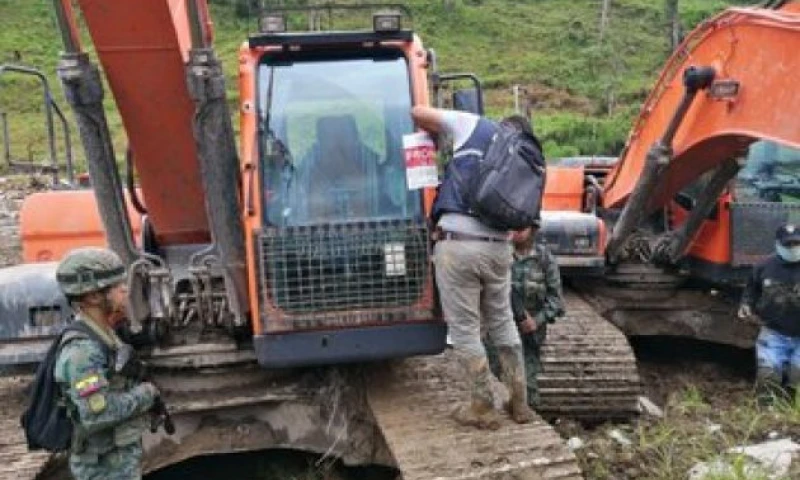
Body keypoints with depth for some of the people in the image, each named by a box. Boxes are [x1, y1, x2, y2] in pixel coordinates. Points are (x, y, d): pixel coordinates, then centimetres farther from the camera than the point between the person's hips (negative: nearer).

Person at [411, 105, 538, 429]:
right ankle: (520, 402, 29)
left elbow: (418, 113, 5)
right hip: (498, 248, 5)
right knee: (503, 324, 21)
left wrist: (437, 137, 22)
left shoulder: (473, 125, 7)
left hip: (458, 244, -5)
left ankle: (483, 408, 15)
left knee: (464, 329, 7)